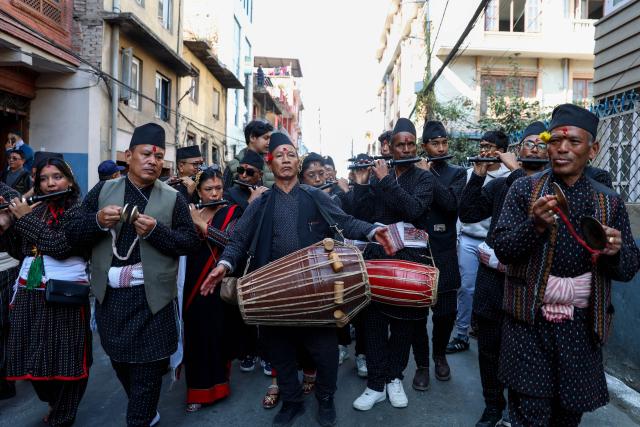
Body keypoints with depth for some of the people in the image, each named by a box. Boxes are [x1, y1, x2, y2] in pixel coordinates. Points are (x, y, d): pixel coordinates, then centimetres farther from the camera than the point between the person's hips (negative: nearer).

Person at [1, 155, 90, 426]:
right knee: (33, 354, 14)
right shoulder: (35, 209, 10)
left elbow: (59, 246, -21)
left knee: (63, 355, 4)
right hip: (29, 292, 6)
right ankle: (53, 400, 39)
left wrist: (25, 218, -13)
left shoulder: (78, 210, -7)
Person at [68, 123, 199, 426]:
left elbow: (190, 241, -7)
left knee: (147, 368, 4)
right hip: (109, 294, 4)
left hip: (151, 296, -3)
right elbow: (75, 234, 2)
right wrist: (98, 221, -18)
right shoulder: (102, 190, 4)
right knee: (120, 361, 20)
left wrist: (155, 230, -22)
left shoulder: (173, 198, -2)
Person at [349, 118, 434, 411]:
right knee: (374, 318, 2)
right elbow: (362, 216, 0)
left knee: (403, 320, 8)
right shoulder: (377, 176, 9)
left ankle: (395, 378, 24)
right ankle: (376, 384, 11)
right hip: (377, 254, 2)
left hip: (410, 257, -1)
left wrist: (387, 180, -16)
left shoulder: (424, 178, 3)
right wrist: (361, 183, -10)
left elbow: (414, 209, -17)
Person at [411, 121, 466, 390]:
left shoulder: (457, 173, 7)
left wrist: (428, 174, -14)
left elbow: (452, 203, -12)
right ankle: (422, 364, 18)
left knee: (447, 311, 3)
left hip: (443, 252, 1)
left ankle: (440, 355, 31)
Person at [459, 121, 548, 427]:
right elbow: (467, 214, 3)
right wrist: (478, 173, -5)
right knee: (489, 346, 11)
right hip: (493, 274, 3)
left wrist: (518, 169, -15)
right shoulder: (499, 184, 11)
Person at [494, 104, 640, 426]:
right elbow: (502, 249, -9)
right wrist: (535, 225, -28)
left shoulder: (610, 202, 4)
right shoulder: (524, 190, -3)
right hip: (530, 322, -2)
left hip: (582, 327, 3)